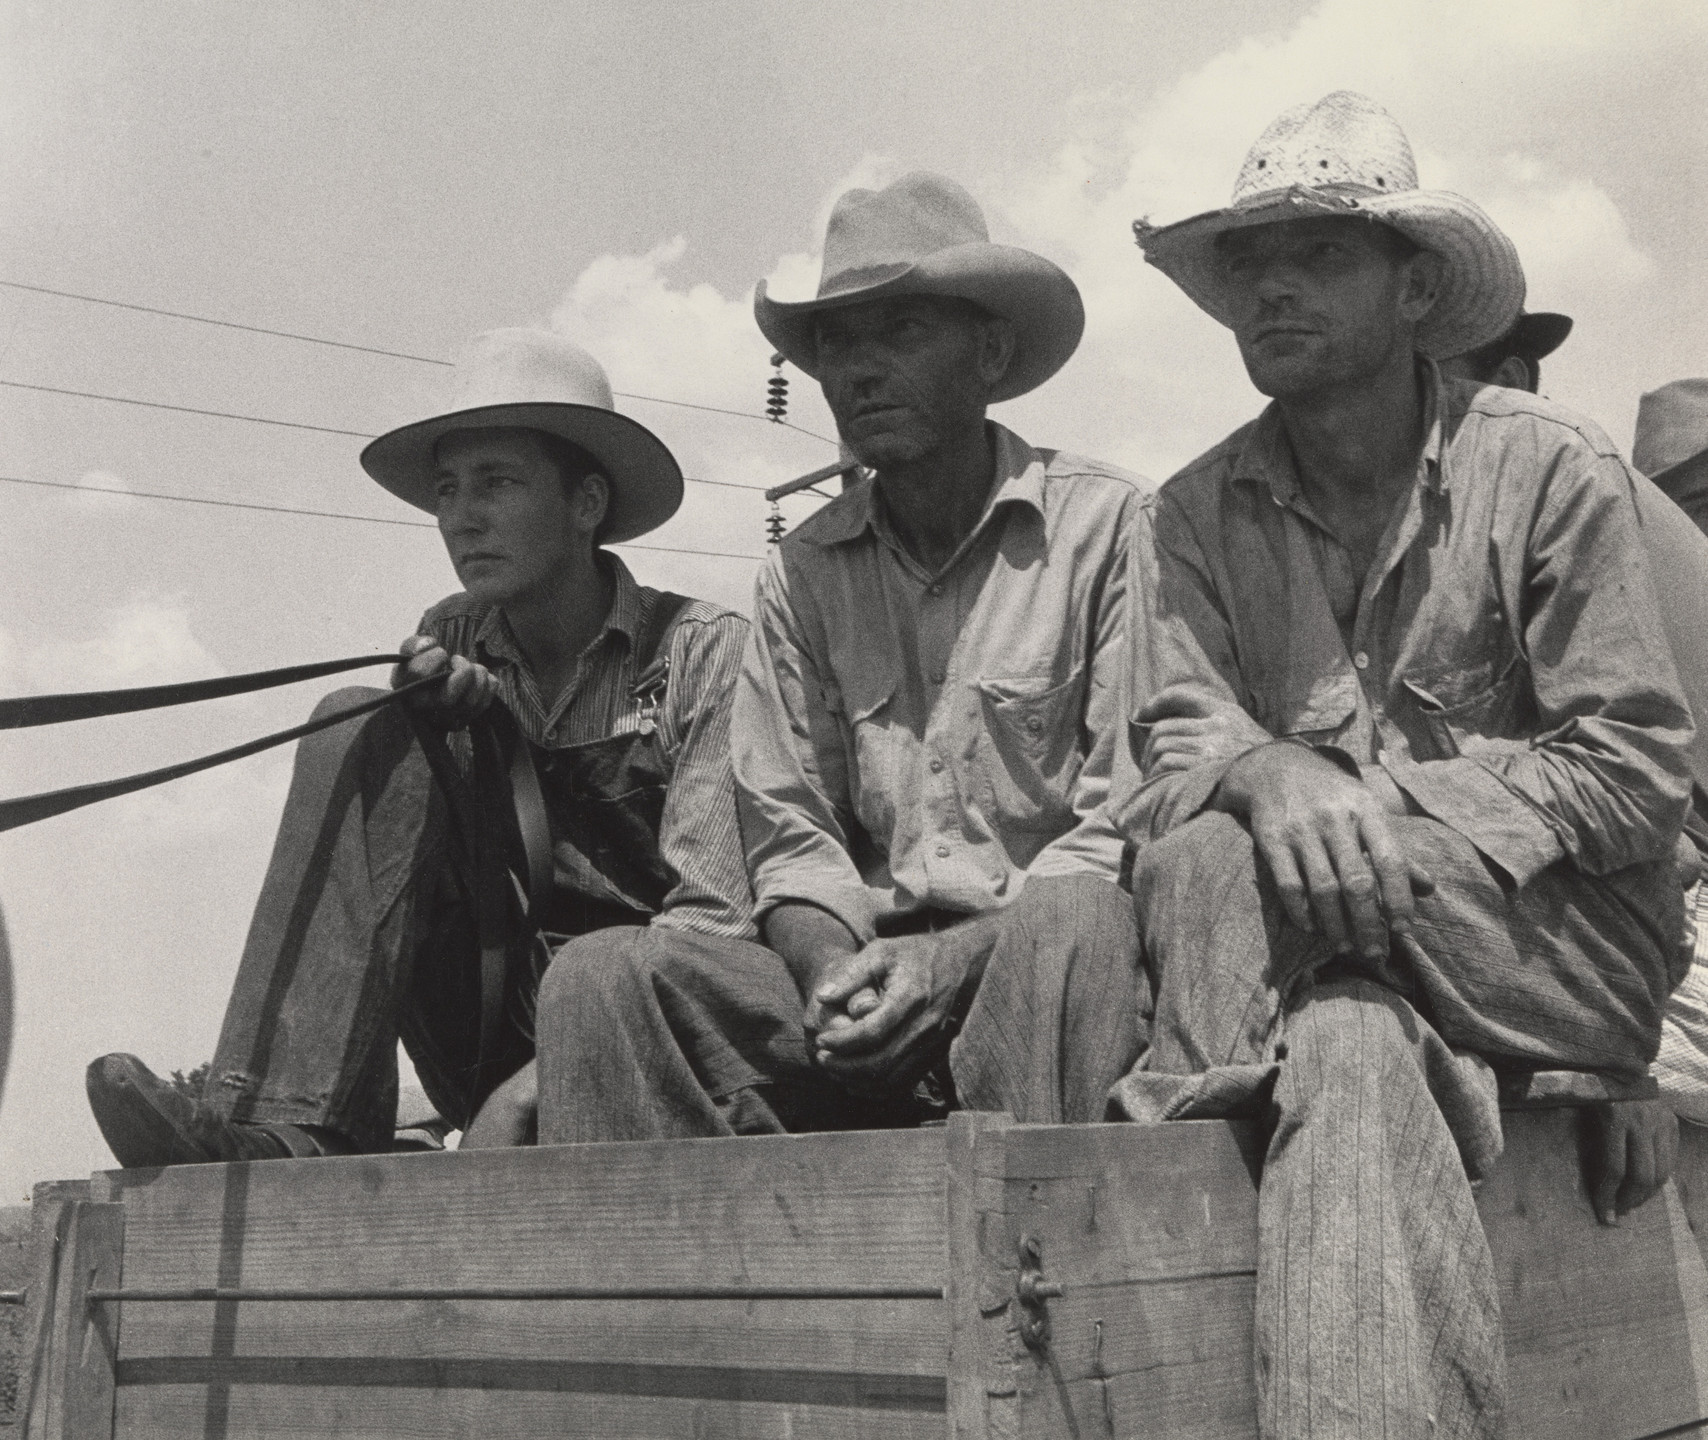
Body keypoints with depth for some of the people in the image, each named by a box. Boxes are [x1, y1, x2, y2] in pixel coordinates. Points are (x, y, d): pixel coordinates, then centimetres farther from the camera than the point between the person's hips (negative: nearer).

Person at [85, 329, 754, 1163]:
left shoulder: (702, 649, -5)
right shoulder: (449, 650, 9)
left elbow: (713, 916, -14)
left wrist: (537, 1082, -27)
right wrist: (441, 713, -15)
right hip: (487, 1044, 5)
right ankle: (287, 1127, -25)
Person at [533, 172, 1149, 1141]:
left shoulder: (1106, 523, -1)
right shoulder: (802, 573, 13)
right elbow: (789, 833, 11)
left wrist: (950, 959, -19)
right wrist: (835, 967, -11)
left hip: (1043, 966, -3)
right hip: (871, 964, 4)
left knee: (1074, 920, -38)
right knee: (599, 979, -18)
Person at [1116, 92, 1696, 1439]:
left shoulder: (1550, 470, -3)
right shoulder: (1198, 515, 7)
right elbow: (1163, 764, -2)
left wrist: (1382, 802, -19)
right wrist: (1265, 772, -27)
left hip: (1556, 941, -2)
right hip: (1326, 953, 3)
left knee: (1215, 862, -28)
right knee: (1354, 1052, -33)